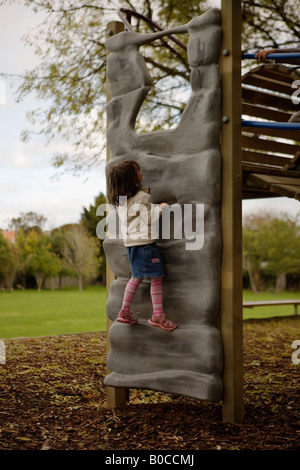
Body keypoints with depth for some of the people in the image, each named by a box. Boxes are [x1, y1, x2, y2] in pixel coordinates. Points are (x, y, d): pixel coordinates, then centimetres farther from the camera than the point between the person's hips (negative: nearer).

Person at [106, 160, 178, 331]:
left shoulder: (120, 199, 8)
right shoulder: (142, 197, -16)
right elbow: (149, 219, -15)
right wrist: (161, 207, -1)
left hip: (131, 242, 8)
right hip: (144, 241, -8)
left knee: (137, 277, 19)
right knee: (157, 277, 0)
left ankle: (125, 312, 22)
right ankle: (158, 315, 1)